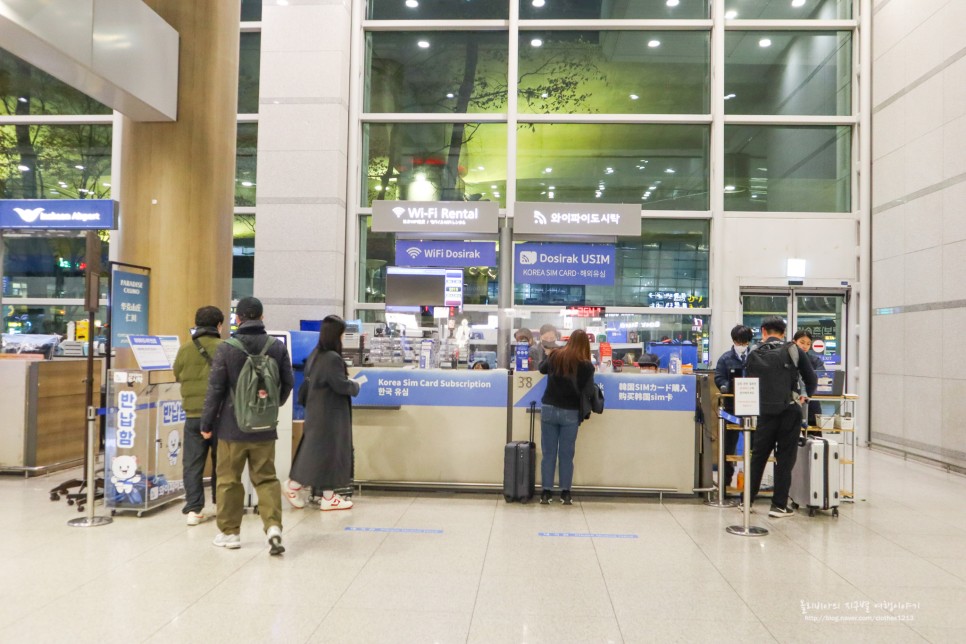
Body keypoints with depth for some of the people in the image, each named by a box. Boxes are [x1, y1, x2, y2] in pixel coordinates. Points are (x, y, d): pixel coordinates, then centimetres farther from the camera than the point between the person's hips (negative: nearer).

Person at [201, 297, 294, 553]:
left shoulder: (226, 348, -9)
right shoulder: (277, 347, -1)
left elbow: (215, 388, -8)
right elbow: (288, 383, 5)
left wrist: (207, 423, 2)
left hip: (232, 426, -2)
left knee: (229, 479, 11)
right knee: (266, 478, 9)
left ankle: (230, 531, 20)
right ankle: (273, 525, -6)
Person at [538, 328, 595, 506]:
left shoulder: (555, 356, 0)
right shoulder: (587, 365, -8)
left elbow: (541, 368, 20)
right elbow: (587, 391, -4)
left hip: (549, 408, 2)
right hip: (570, 413, -2)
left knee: (548, 452, 7)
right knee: (566, 454, 7)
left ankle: (546, 492, 8)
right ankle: (565, 493, 11)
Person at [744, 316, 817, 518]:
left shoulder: (754, 355, 5)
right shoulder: (793, 350, 1)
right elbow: (811, 378, 4)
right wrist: (807, 396, 21)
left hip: (765, 412, 2)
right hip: (789, 410, -1)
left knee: (758, 456, 13)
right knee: (785, 458, 5)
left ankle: (748, 500, 19)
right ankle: (779, 505, 7)